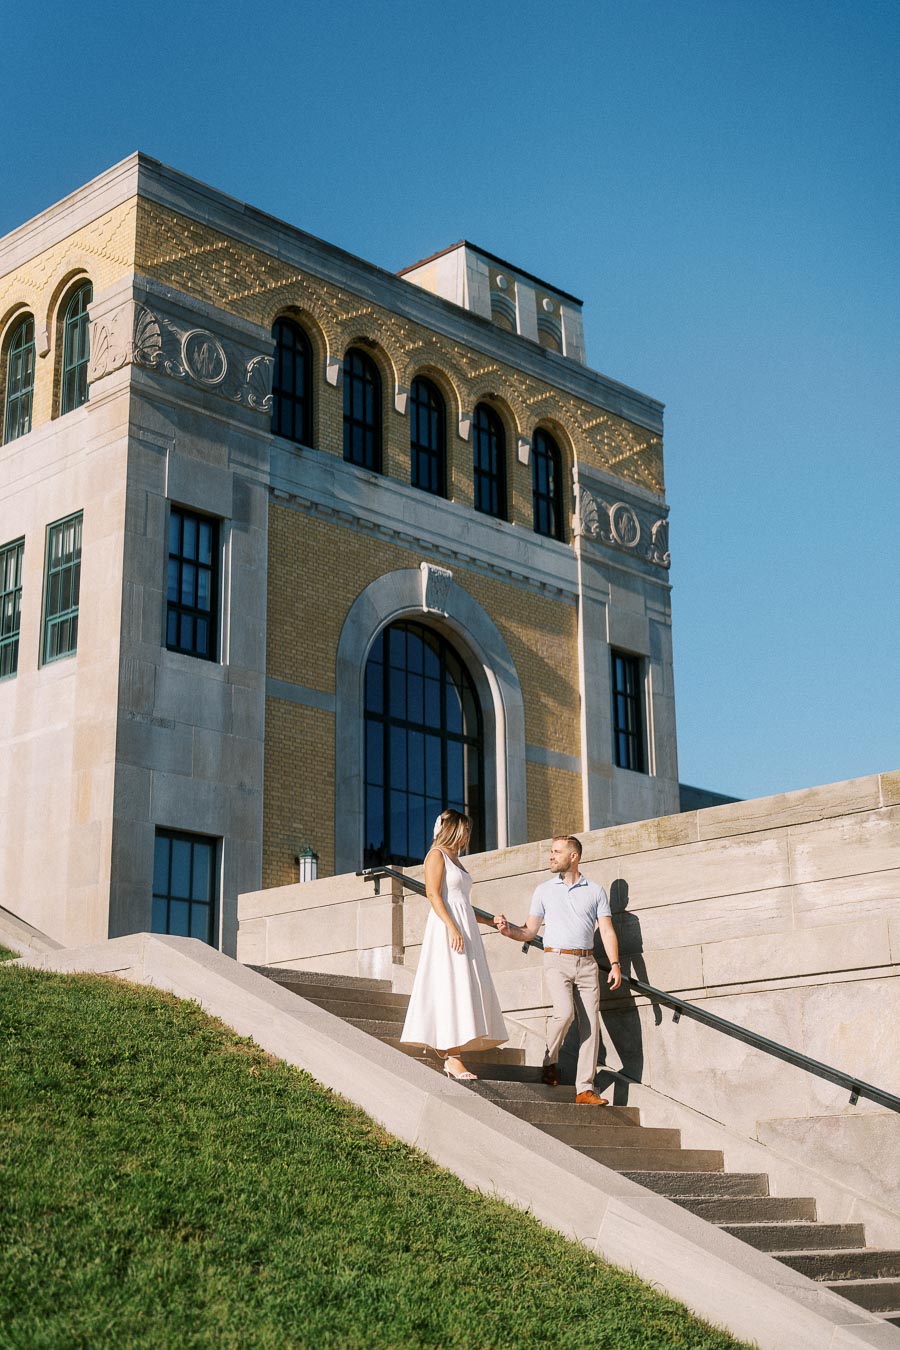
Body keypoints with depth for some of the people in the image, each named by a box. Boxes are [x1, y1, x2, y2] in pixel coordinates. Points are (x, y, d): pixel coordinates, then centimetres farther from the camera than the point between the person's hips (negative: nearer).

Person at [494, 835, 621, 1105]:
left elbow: (607, 931, 5)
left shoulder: (596, 891, 10)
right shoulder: (544, 890, 11)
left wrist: (615, 964, -7)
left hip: (586, 963, 1)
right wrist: (508, 929, -10)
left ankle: (585, 1089, -4)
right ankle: (550, 1061, 3)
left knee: (590, 1024, -6)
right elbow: (529, 931, 10)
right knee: (564, 1012, -23)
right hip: (557, 960, -1)